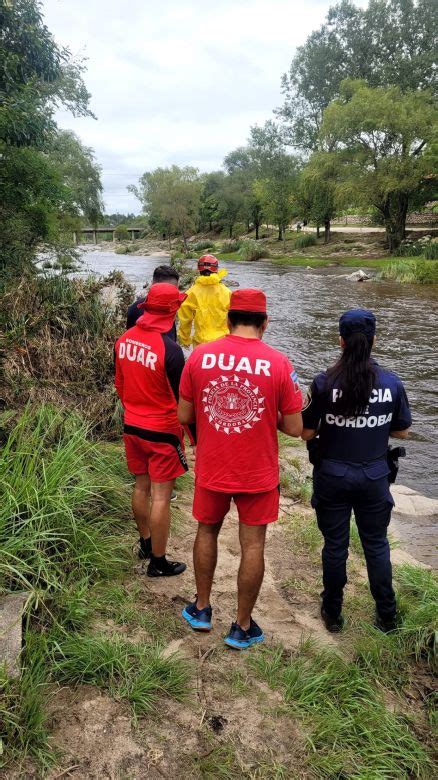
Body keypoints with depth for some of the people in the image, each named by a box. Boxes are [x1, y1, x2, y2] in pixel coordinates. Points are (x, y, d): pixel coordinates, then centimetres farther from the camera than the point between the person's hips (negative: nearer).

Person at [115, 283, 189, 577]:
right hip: (163, 431, -7)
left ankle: (146, 543, 39)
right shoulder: (170, 349, -23)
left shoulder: (124, 340, -2)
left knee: (141, 487, 21)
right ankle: (158, 562, 17)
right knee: (161, 496, 5)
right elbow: (182, 397, -15)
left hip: (132, 426, 7)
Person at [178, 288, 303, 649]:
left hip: (211, 469, 2)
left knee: (207, 531, 24)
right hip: (258, 472, -2)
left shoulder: (199, 356, -9)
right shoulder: (279, 363, -13)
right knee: (252, 546, 13)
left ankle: (201, 609, 39)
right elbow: (294, 428, -10)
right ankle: (243, 627, 28)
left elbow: (184, 415, -2)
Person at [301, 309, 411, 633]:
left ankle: (333, 612, 29)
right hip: (374, 478, 2)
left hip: (332, 476, -1)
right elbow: (402, 431, 1)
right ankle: (386, 615, 31)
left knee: (335, 545, 13)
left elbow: (306, 433, -11)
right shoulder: (392, 383, -9)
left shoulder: (324, 383, -15)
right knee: (376, 543, 18)